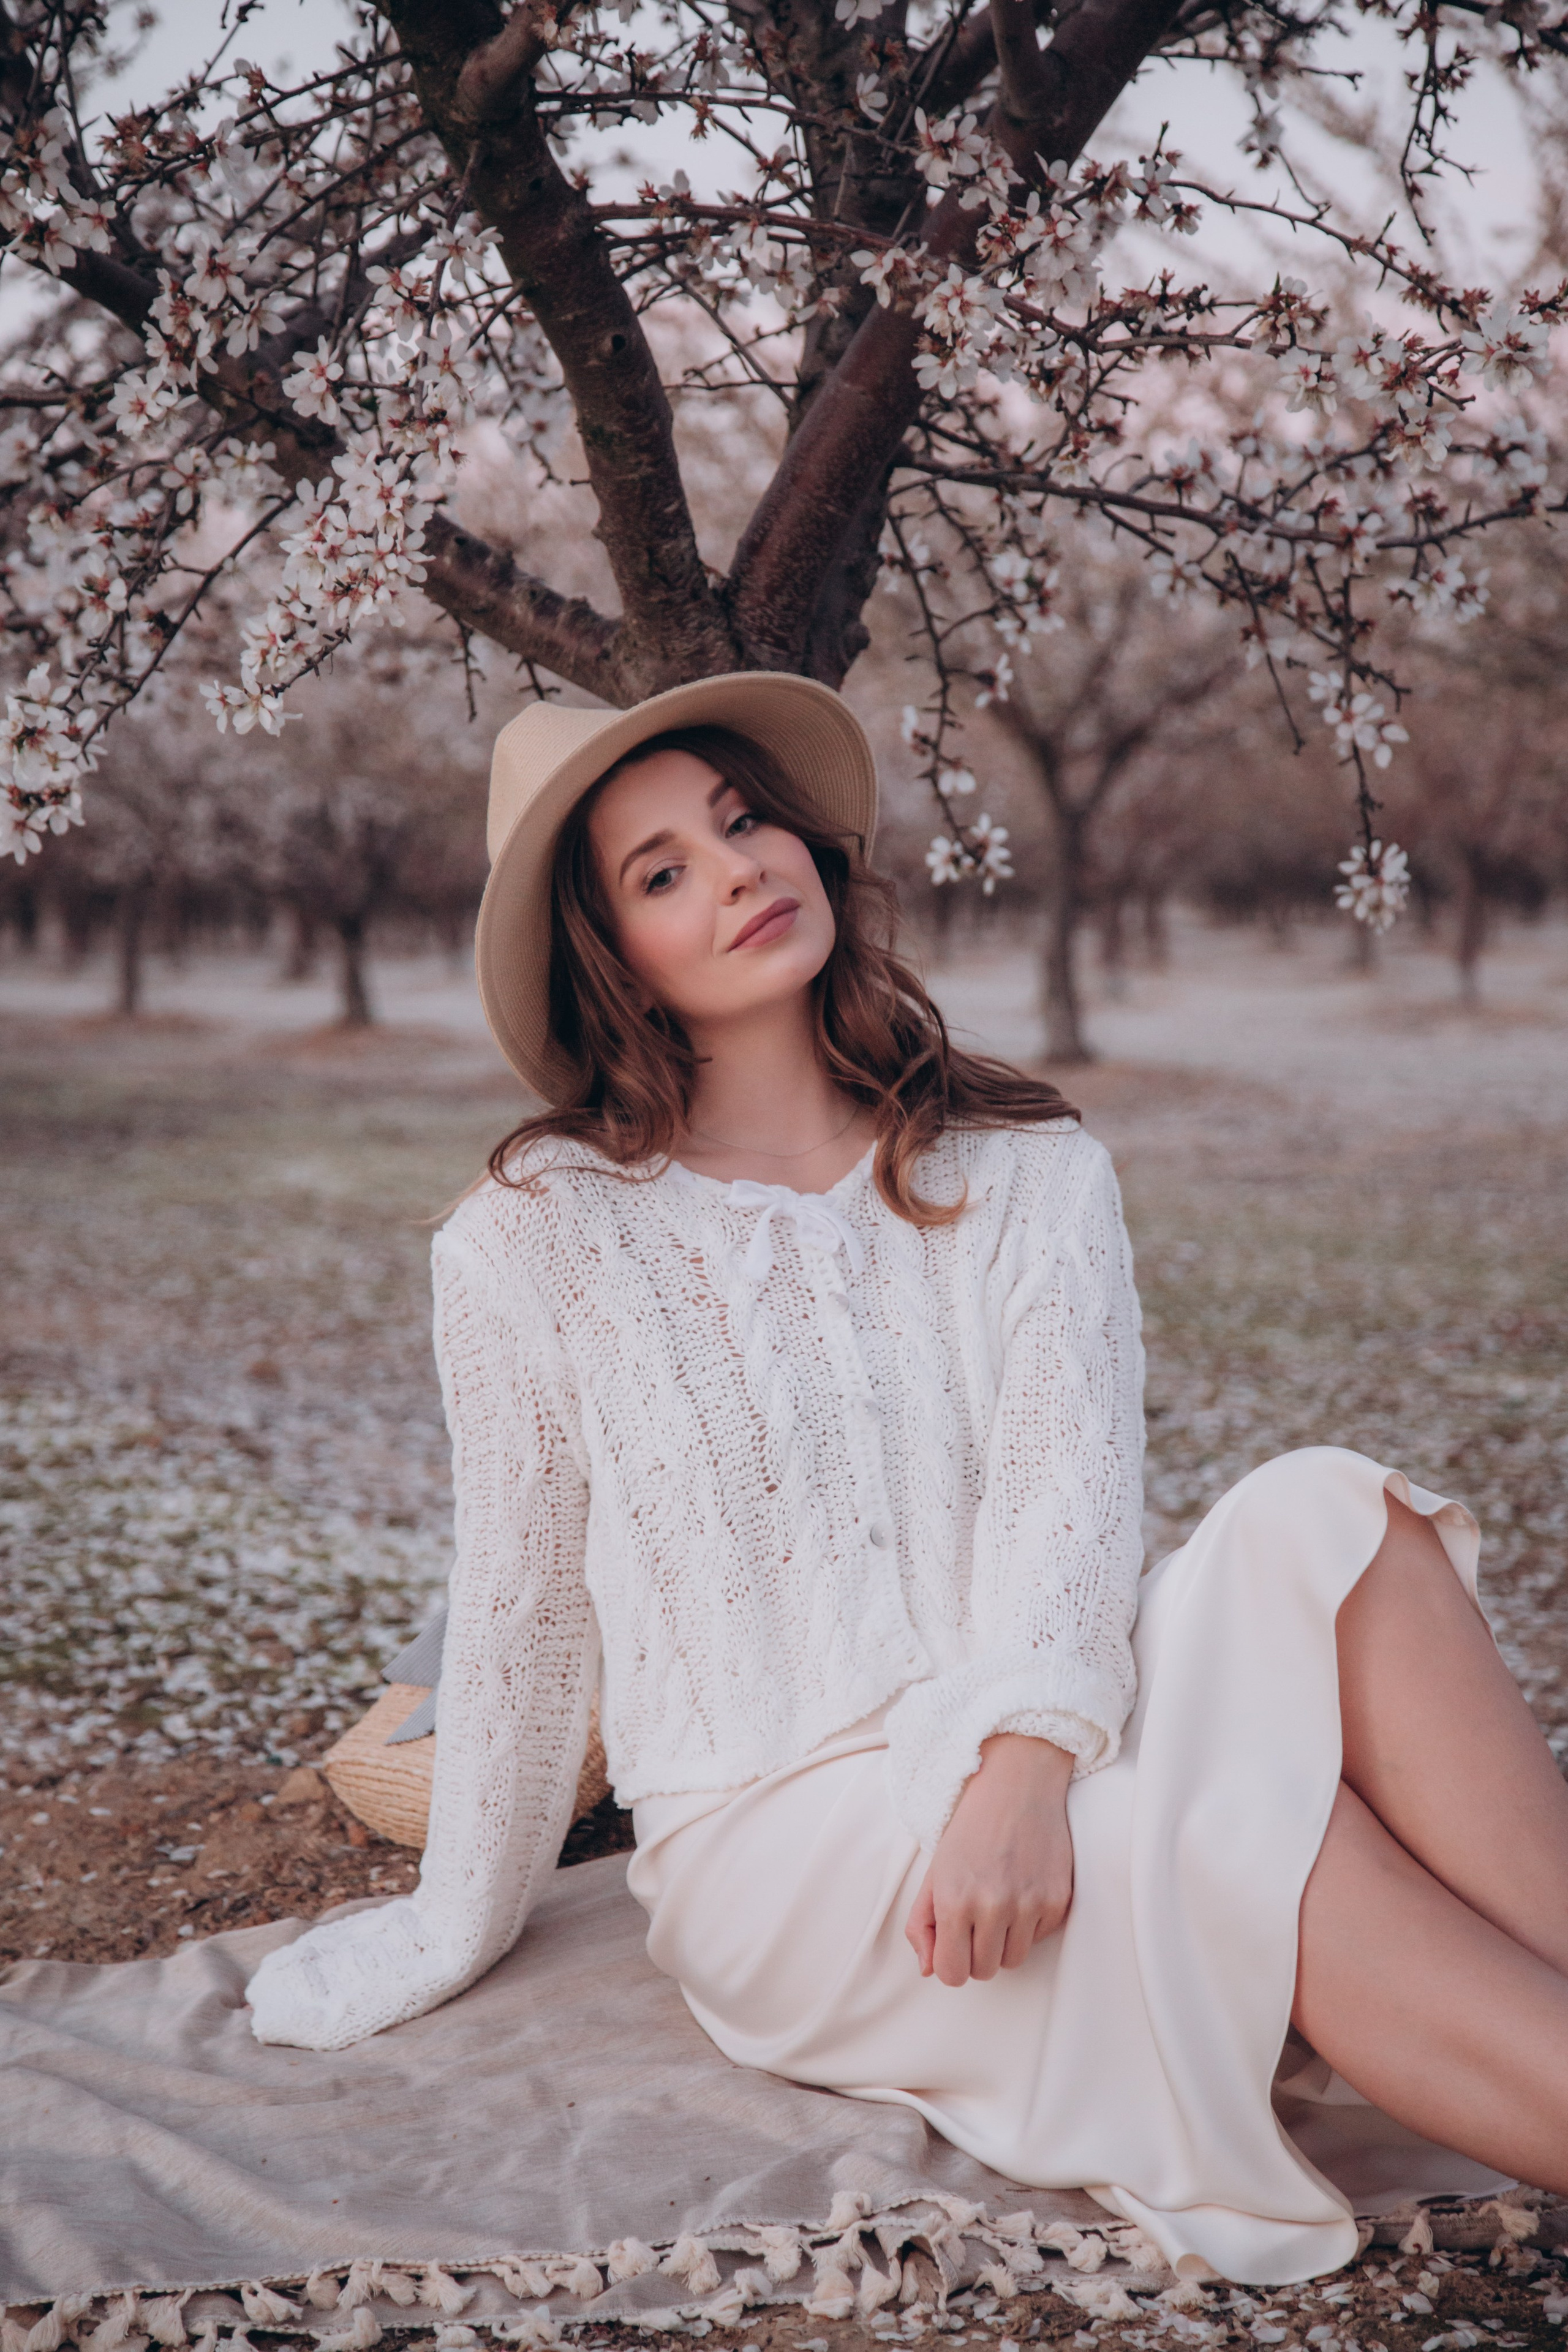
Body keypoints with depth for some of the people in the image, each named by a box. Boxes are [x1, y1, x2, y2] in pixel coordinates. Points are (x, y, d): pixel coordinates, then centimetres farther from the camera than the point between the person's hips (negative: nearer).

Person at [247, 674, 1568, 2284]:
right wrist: (458, 1929, 16)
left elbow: (1070, 1490, -8)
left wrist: (1024, 1757, -26)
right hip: (779, 1834, -3)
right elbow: (521, 1609, 9)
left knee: (1334, 1527, -28)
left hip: (1032, 1775, 3)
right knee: (1242, 1827, -31)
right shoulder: (538, 1240, 1)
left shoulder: (1029, 1172, 8)